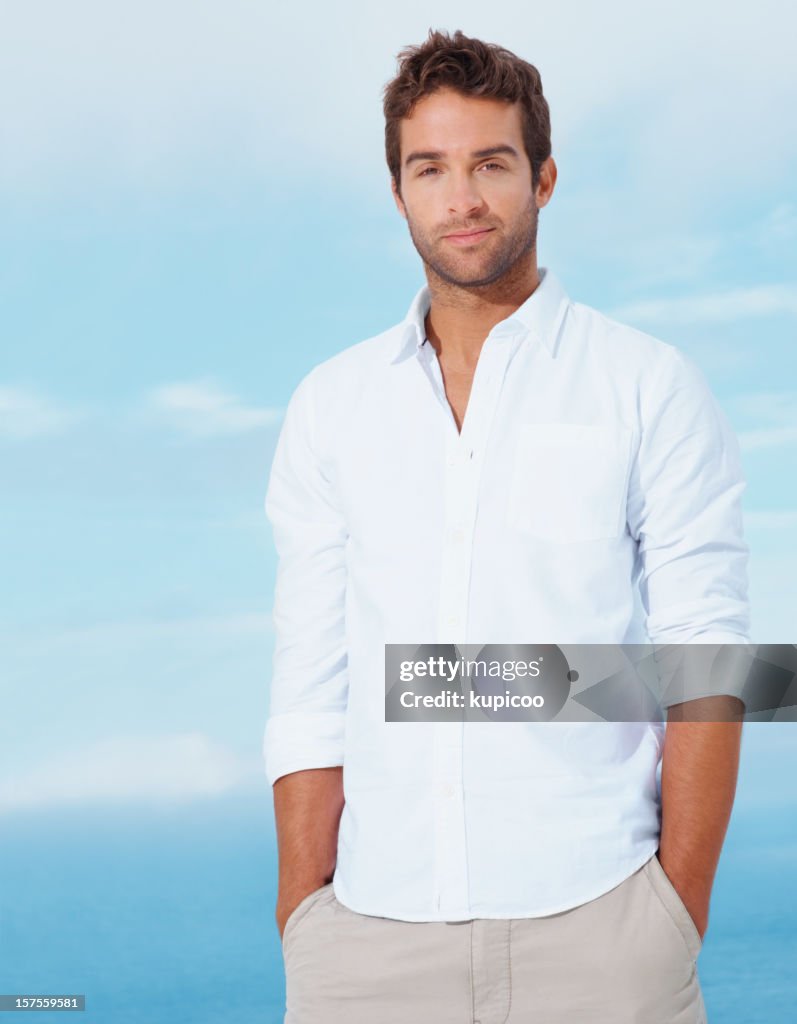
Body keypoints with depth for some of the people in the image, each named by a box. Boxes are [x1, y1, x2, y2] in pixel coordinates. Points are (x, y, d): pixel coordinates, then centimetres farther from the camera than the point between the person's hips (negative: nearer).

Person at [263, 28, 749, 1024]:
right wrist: (301, 924, 1)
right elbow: (310, 692, 6)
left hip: (591, 928, -2)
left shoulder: (652, 391, 0)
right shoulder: (328, 409, 8)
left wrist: (679, 922, -7)